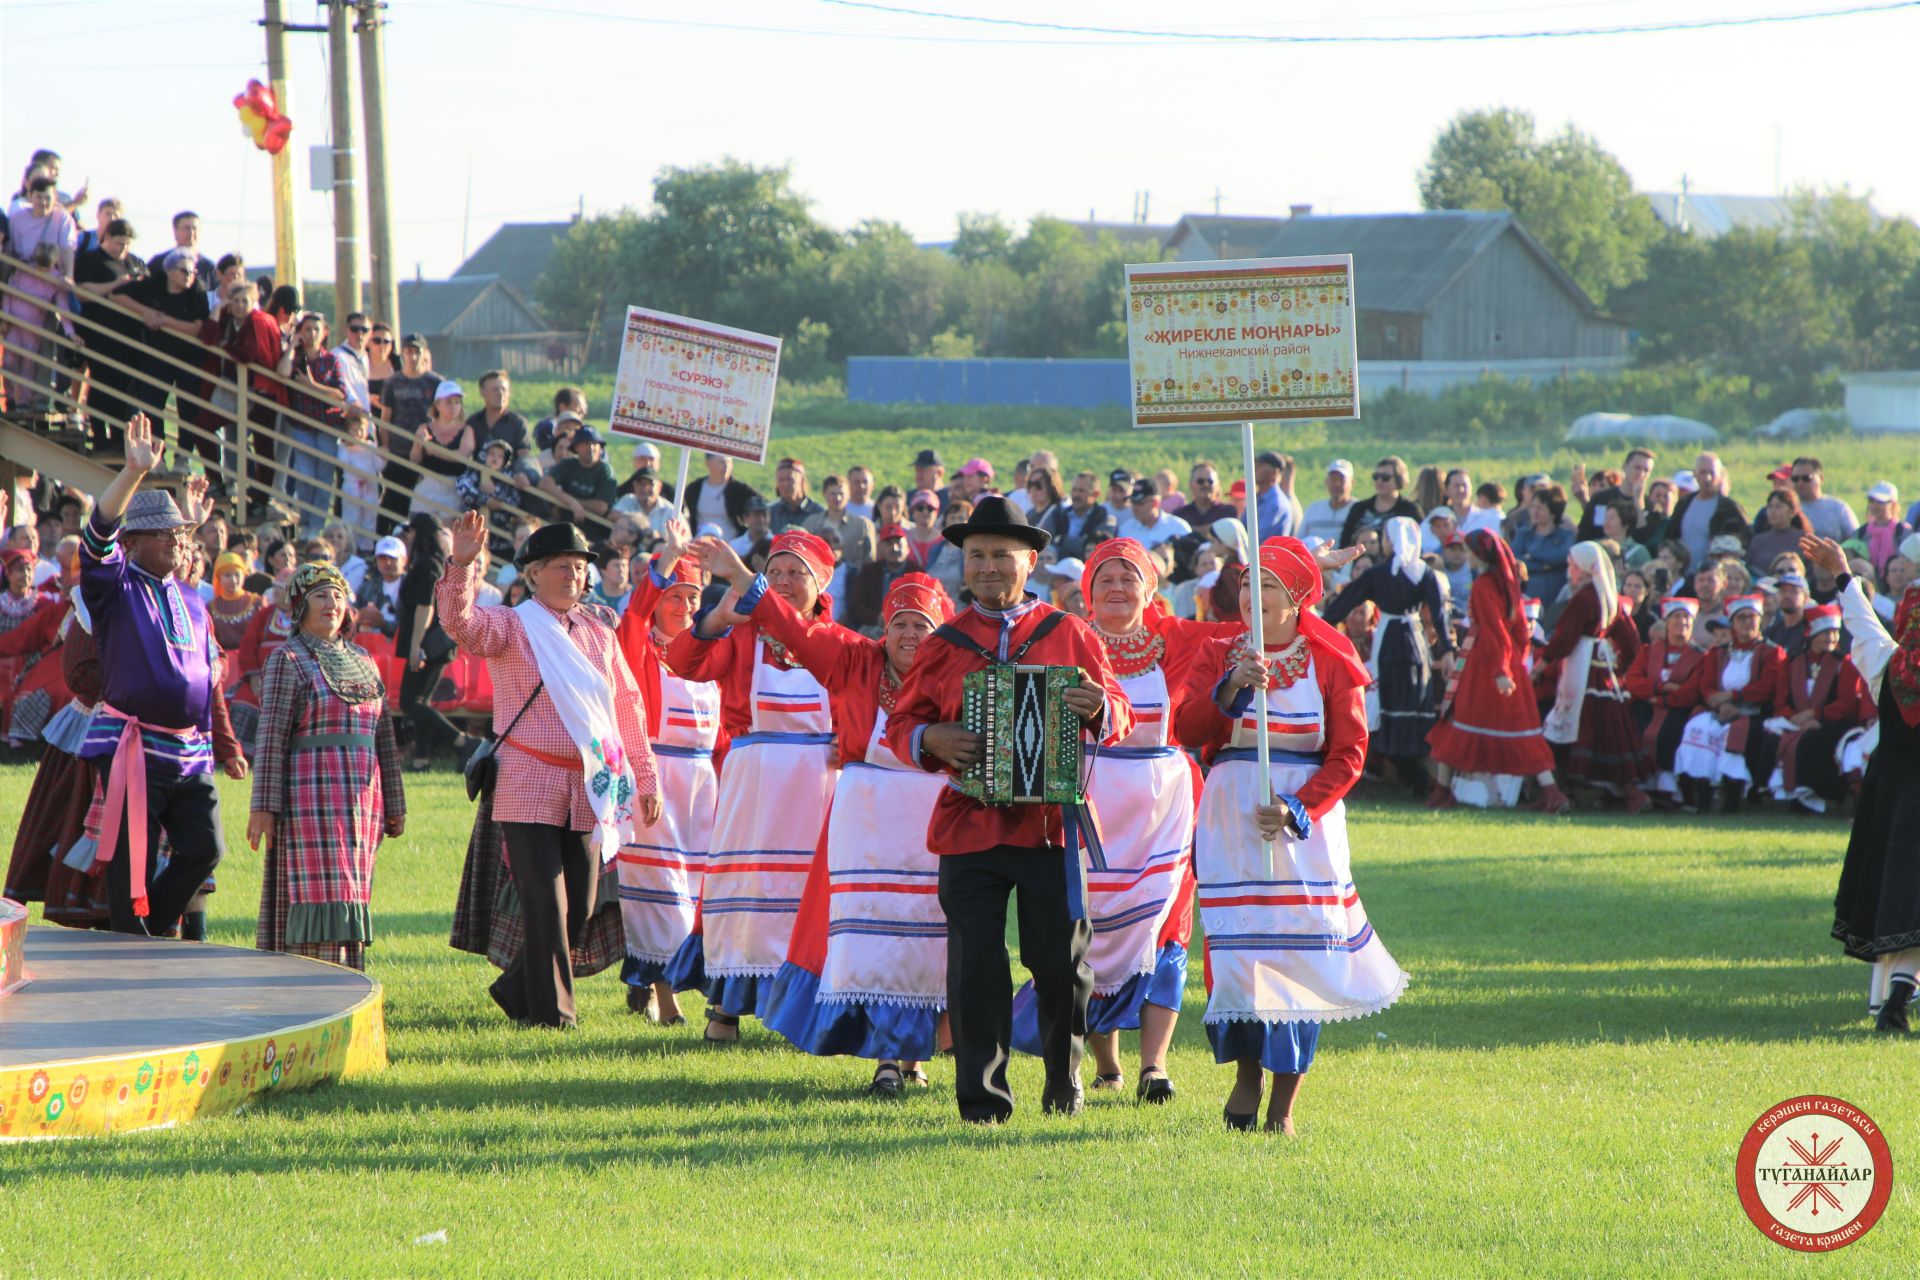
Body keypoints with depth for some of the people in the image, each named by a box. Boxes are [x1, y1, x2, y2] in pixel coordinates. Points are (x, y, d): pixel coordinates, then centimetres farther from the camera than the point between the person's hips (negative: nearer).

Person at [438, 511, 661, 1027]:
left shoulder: (598, 631, 14)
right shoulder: (512, 625, -1)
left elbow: (628, 704, 19)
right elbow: (460, 623, -21)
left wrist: (645, 777, 17)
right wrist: (461, 565, -37)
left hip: (589, 789, 5)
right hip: (531, 786, -5)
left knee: (579, 908, 6)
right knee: (546, 903, -8)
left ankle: (517, 989, 24)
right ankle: (550, 1009, 1)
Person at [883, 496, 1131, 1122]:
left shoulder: (1068, 634, 8)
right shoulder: (943, 645, 11)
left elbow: (1121, 715, 8)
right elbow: (901, 723, 12)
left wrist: (1099, 709, -16)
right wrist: (929, 740, -10)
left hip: (1051, 819, -1)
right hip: (969, 827, 1)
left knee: (1062, 962, 3)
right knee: (975, 965, -4)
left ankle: (1064, 1082, 21)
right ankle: (982, 1095, 2)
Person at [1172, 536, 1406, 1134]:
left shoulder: (1331, 663, 1)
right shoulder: (1219, 655, 7)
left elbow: (1349, 753, -3)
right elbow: (1187, 730, -6)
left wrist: (1298, 809, -15)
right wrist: (1232, 688, -20)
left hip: (1306, 820, -2)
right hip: (1230, 816, 2)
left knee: (1297, 948, -4)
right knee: (1235, 946, -4)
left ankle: (1283, 1105, 0)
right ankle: (1246, 1078, 14)